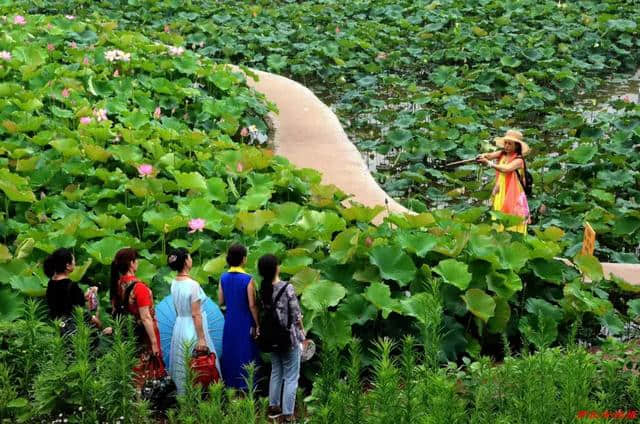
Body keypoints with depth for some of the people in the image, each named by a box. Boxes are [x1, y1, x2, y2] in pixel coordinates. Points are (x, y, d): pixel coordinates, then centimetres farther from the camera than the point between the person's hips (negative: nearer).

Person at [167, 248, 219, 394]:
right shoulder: (193, 285, -20)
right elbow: (196, 314, -19)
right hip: (193, 329, -8)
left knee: (181, 366, 15)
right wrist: (201, 338, -16)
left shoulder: (174, 283, 2)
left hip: (179, 326, 8)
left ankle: (182, 394, 24)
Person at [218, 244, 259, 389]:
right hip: (245, 323, -5)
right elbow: (252, 305, -16)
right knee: (246, 354, 5)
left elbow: (220, 302, 3)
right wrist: (257, 325, -8)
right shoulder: (247, 279, -16)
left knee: (230, 354, 15)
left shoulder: (224, 278, -2)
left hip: (230, 323, 5)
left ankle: (230, 384, 22)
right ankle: (245, 386, 10)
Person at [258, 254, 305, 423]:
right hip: (289, 337, -6)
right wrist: (301, 331, 4)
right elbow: (296, 315, -13)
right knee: (291, 377, 3)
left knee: (276, 372, 22)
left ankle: (274, 407, 29)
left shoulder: (262, 289, -3)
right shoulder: (287, 288, -19)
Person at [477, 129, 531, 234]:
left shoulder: (518, 160, -8)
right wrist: (484, 156, -32)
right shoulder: (502, 154, 7)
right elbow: (490, 155, -9)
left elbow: (506, 169, -23)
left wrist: (489, 163, -27)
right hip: (499, 193, 5)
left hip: (512, 195, -5)